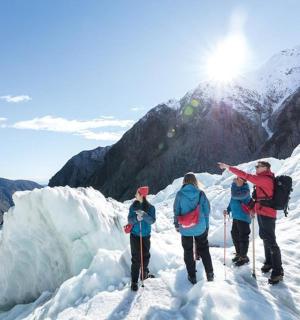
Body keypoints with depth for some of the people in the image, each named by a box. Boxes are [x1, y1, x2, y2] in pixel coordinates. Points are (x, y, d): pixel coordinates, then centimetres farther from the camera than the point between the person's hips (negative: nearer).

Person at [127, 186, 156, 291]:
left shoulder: (150, 207, -5)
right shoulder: (133, 206, -2)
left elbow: (152, 220, -13)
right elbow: (129, 220, -5)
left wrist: (144, 215, -30)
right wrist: (136, 218, -25)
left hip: (146, 236, 1)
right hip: (135, 235, -1)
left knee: (146, 256, 16)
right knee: (136, 258, -3)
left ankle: (144, 274, 38)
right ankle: (134, 281, 6)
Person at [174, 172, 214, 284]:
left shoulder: (180, 194, -10)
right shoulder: (201, 193, -8)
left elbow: (176, 210, -4)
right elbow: (207, 210, -3)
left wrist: (176, 224, 9)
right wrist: (206, 225, 9)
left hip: (185, 228, -1)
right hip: (200, 227, 1)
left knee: (188, 252, 14)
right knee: (204, 250, 17)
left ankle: (192, 276, 20)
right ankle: (210, 274, 19)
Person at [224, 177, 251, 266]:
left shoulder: (245, 190, -20)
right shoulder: (237, 188, 7)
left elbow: (235, 195, -36)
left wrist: (234, 184, -24)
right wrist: (228, 210, 13)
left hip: (243, 218, -9)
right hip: (236, 217, 9)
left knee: (243, 237, 1)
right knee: (234, 235, 17)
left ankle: (243, 257, 16)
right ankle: (238, 254, 34)